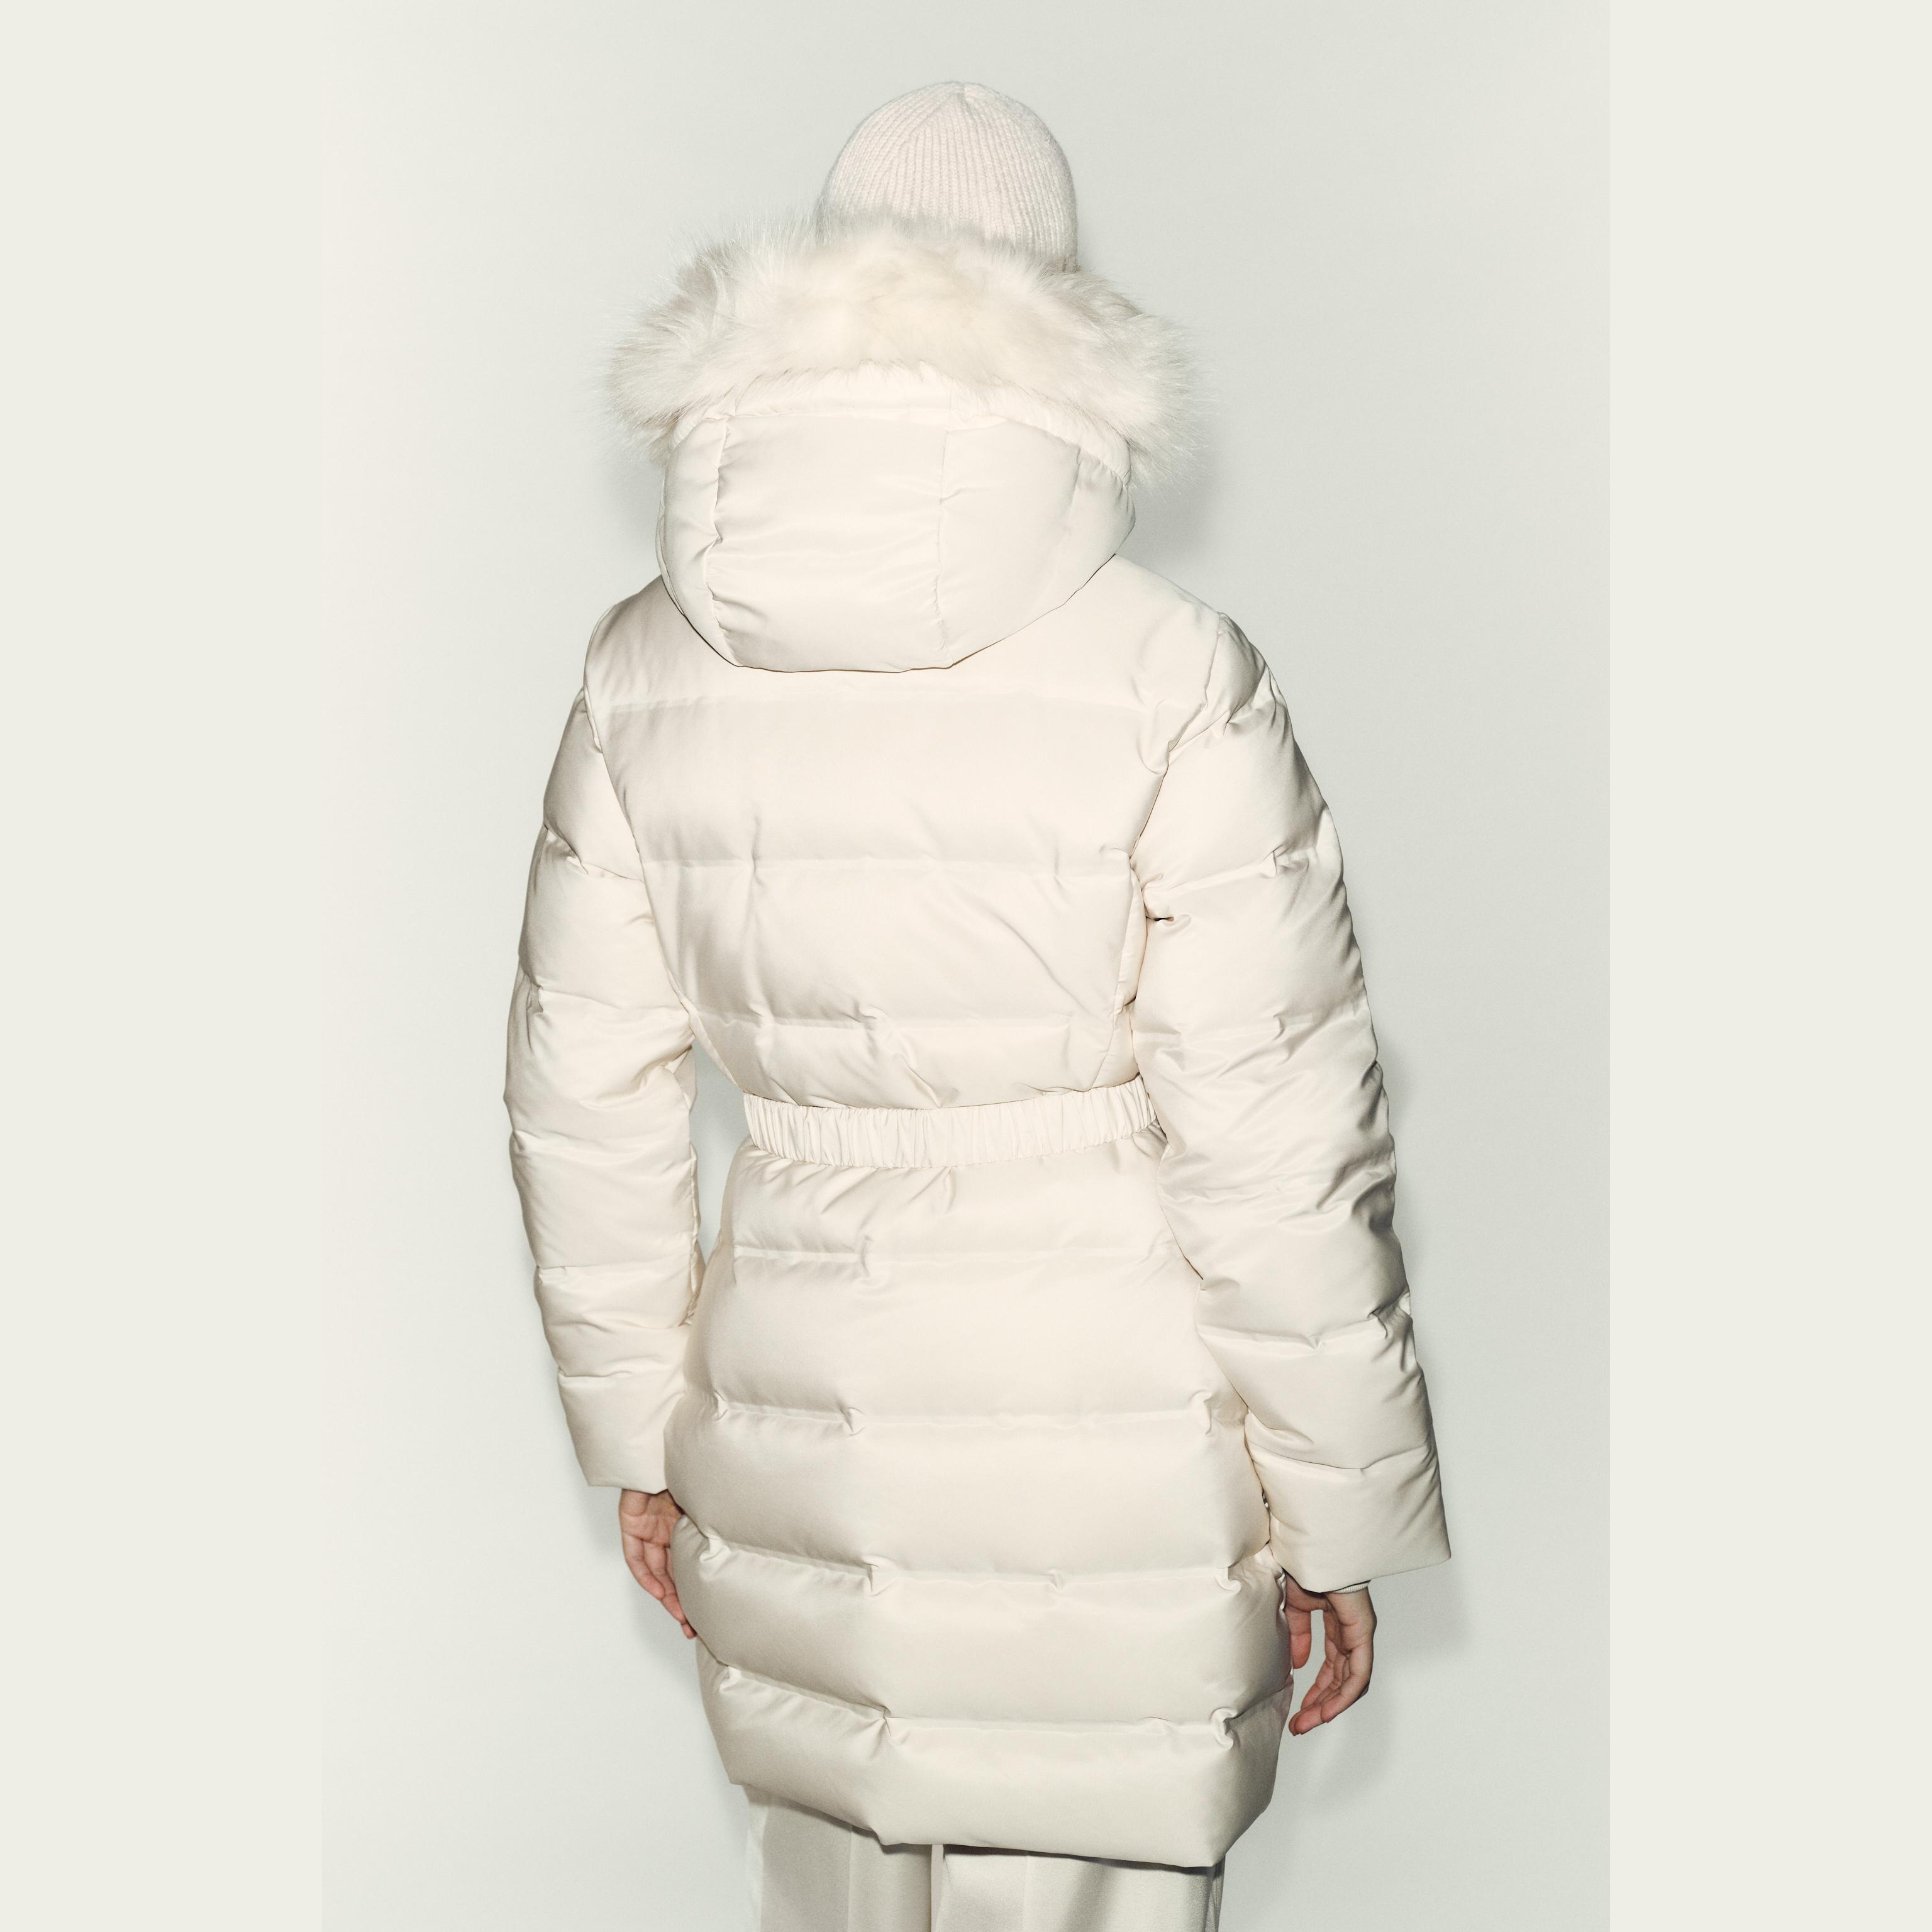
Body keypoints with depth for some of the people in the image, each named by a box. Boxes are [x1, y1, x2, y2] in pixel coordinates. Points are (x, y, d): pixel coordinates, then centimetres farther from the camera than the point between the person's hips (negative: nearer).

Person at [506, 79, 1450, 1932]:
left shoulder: (646, 670, -4)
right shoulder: (1172, 685, -17)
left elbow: (587, 1103, 3)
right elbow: (1277, 1155, -14)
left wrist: (638, 1437, 16)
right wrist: (1338, 1518, -1)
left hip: (794, 1447, 4)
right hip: (1110, 1460, -4)